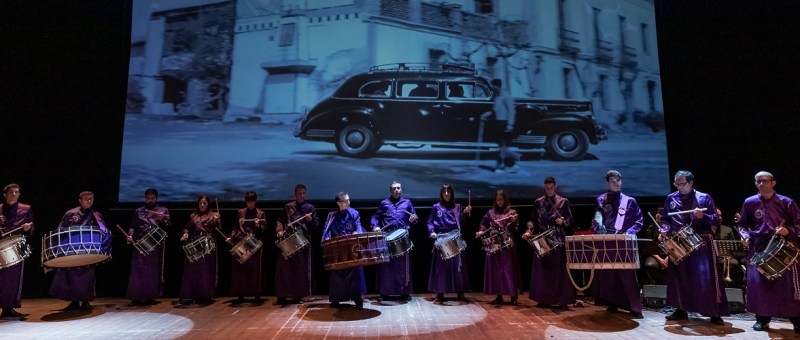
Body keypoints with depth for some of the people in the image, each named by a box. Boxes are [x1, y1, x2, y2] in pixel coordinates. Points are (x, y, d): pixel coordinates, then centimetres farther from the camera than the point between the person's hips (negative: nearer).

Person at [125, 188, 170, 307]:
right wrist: (130, 235, -11)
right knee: (138, 270, -2)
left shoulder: (163, 210, 6)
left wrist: (162, 220, -18)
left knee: (153, 271, 3)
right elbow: (133, 226, 7)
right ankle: (137, 298, 2)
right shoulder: (138, 211, 10)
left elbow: (168, 227, 0)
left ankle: (151, 297, 11)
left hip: (156, 245, -1)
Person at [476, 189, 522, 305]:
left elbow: (515, 229, -3)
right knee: (495, 270, 5)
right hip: (493, 245, 3)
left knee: (509, 269, -3)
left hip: (507, 245, -3)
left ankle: (513, 296, 4)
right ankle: (499, 296, 14)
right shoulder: (490, 212, 8)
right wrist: (480, 232, -5)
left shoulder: (511, 212, 2)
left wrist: (514, 222, -22)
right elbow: (484, 225, 14)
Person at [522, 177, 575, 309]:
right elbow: (533, 220, 6)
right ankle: (544, 299, 12)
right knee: (542, 269, 4)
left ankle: (562, 301, 2)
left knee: (559, 269, -2)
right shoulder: (538, 202, 8)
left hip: (558, 240, -2)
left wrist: (562, 221, -19)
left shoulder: (563, 201, 4)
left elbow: (570, 219, 2)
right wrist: (529, 231, -10)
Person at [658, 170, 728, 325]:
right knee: (679, 276, 8)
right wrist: (665, 230, -6)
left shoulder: (704, 198, -2)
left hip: (701, 243, -3)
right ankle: (681, 310, 20)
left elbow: (716, 220, -3)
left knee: (706, 277, -6)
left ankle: (715, 313, 5)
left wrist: (703, 216, -22)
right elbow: (665, 219, 11)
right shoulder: (671, 199, 7)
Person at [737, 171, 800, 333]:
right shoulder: (749, 202, 5)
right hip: (758, 248, 1)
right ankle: (762, 319, 10)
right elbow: (742, 224, 13)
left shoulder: (786, 202, 1)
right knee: (758, 282, -1)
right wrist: (745, 235, -6)